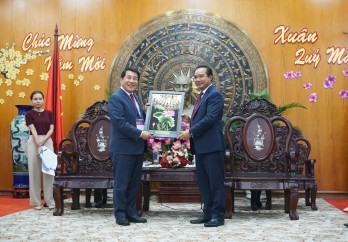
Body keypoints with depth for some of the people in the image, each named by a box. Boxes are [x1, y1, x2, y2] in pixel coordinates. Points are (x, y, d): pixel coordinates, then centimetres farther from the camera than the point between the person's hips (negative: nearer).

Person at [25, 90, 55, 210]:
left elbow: (51, 129, 1)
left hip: (48, 141, 2)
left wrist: (44, 139, -16)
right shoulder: (29, 114, 0)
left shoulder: (49, 113, 8)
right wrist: (38, 144, -21)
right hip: (33, 142, -2)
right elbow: (33, 130, -10)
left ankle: (50, 200, 7)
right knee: (34, 171, 0)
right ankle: (36, 201, 8)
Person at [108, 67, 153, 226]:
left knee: (134, 183, 13)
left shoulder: (135, 98, 17)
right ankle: (120, 214, 11)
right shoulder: (116, 98, -10)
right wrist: (140, 133, -19)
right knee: (121, 183, 1)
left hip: (137, 147, 8)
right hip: (123, 148, -8)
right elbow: (120, 122, -19)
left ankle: (131, 212, 22)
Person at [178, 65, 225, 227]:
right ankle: (207, 214, 21)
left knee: (215, 182, -3)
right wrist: (190, 119, 7)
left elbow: (210, 118, -20)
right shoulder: (202, 96, 20)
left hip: (212, 146, -10)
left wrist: (190, 132, -17)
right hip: (201, 147, 10)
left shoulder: (215, 95, -10)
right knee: (203, 182, 13)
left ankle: (218, 216, 4)